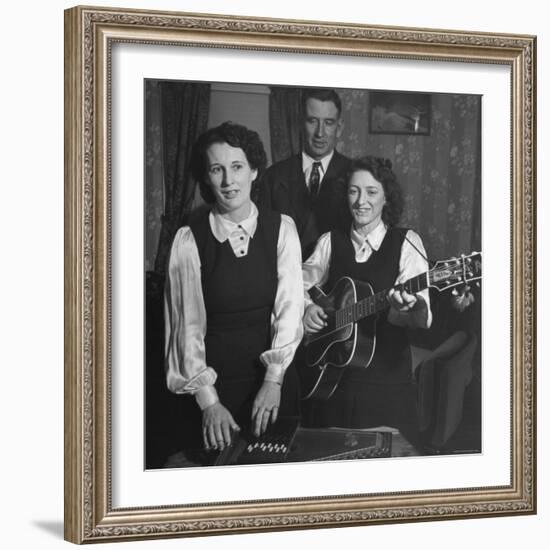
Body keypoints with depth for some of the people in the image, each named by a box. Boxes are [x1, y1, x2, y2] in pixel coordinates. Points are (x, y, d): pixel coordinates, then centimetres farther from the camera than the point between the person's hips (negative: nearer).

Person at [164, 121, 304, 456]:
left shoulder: (281, 229, -1)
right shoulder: (189, 240, -6)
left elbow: (290, 307, -6)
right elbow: (188, 324, -7)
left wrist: (273, 381, -17)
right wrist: (209, 401, -15)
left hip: (274, 380, 1)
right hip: (216, 383, -1)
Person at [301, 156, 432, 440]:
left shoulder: (406, 243, -4)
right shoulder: (330, 242, 7)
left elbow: (423, 318, -14)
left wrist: (410, 308, -37)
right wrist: (305, 308, -7)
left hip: (386, 374, -3)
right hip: (331, 378, 3)